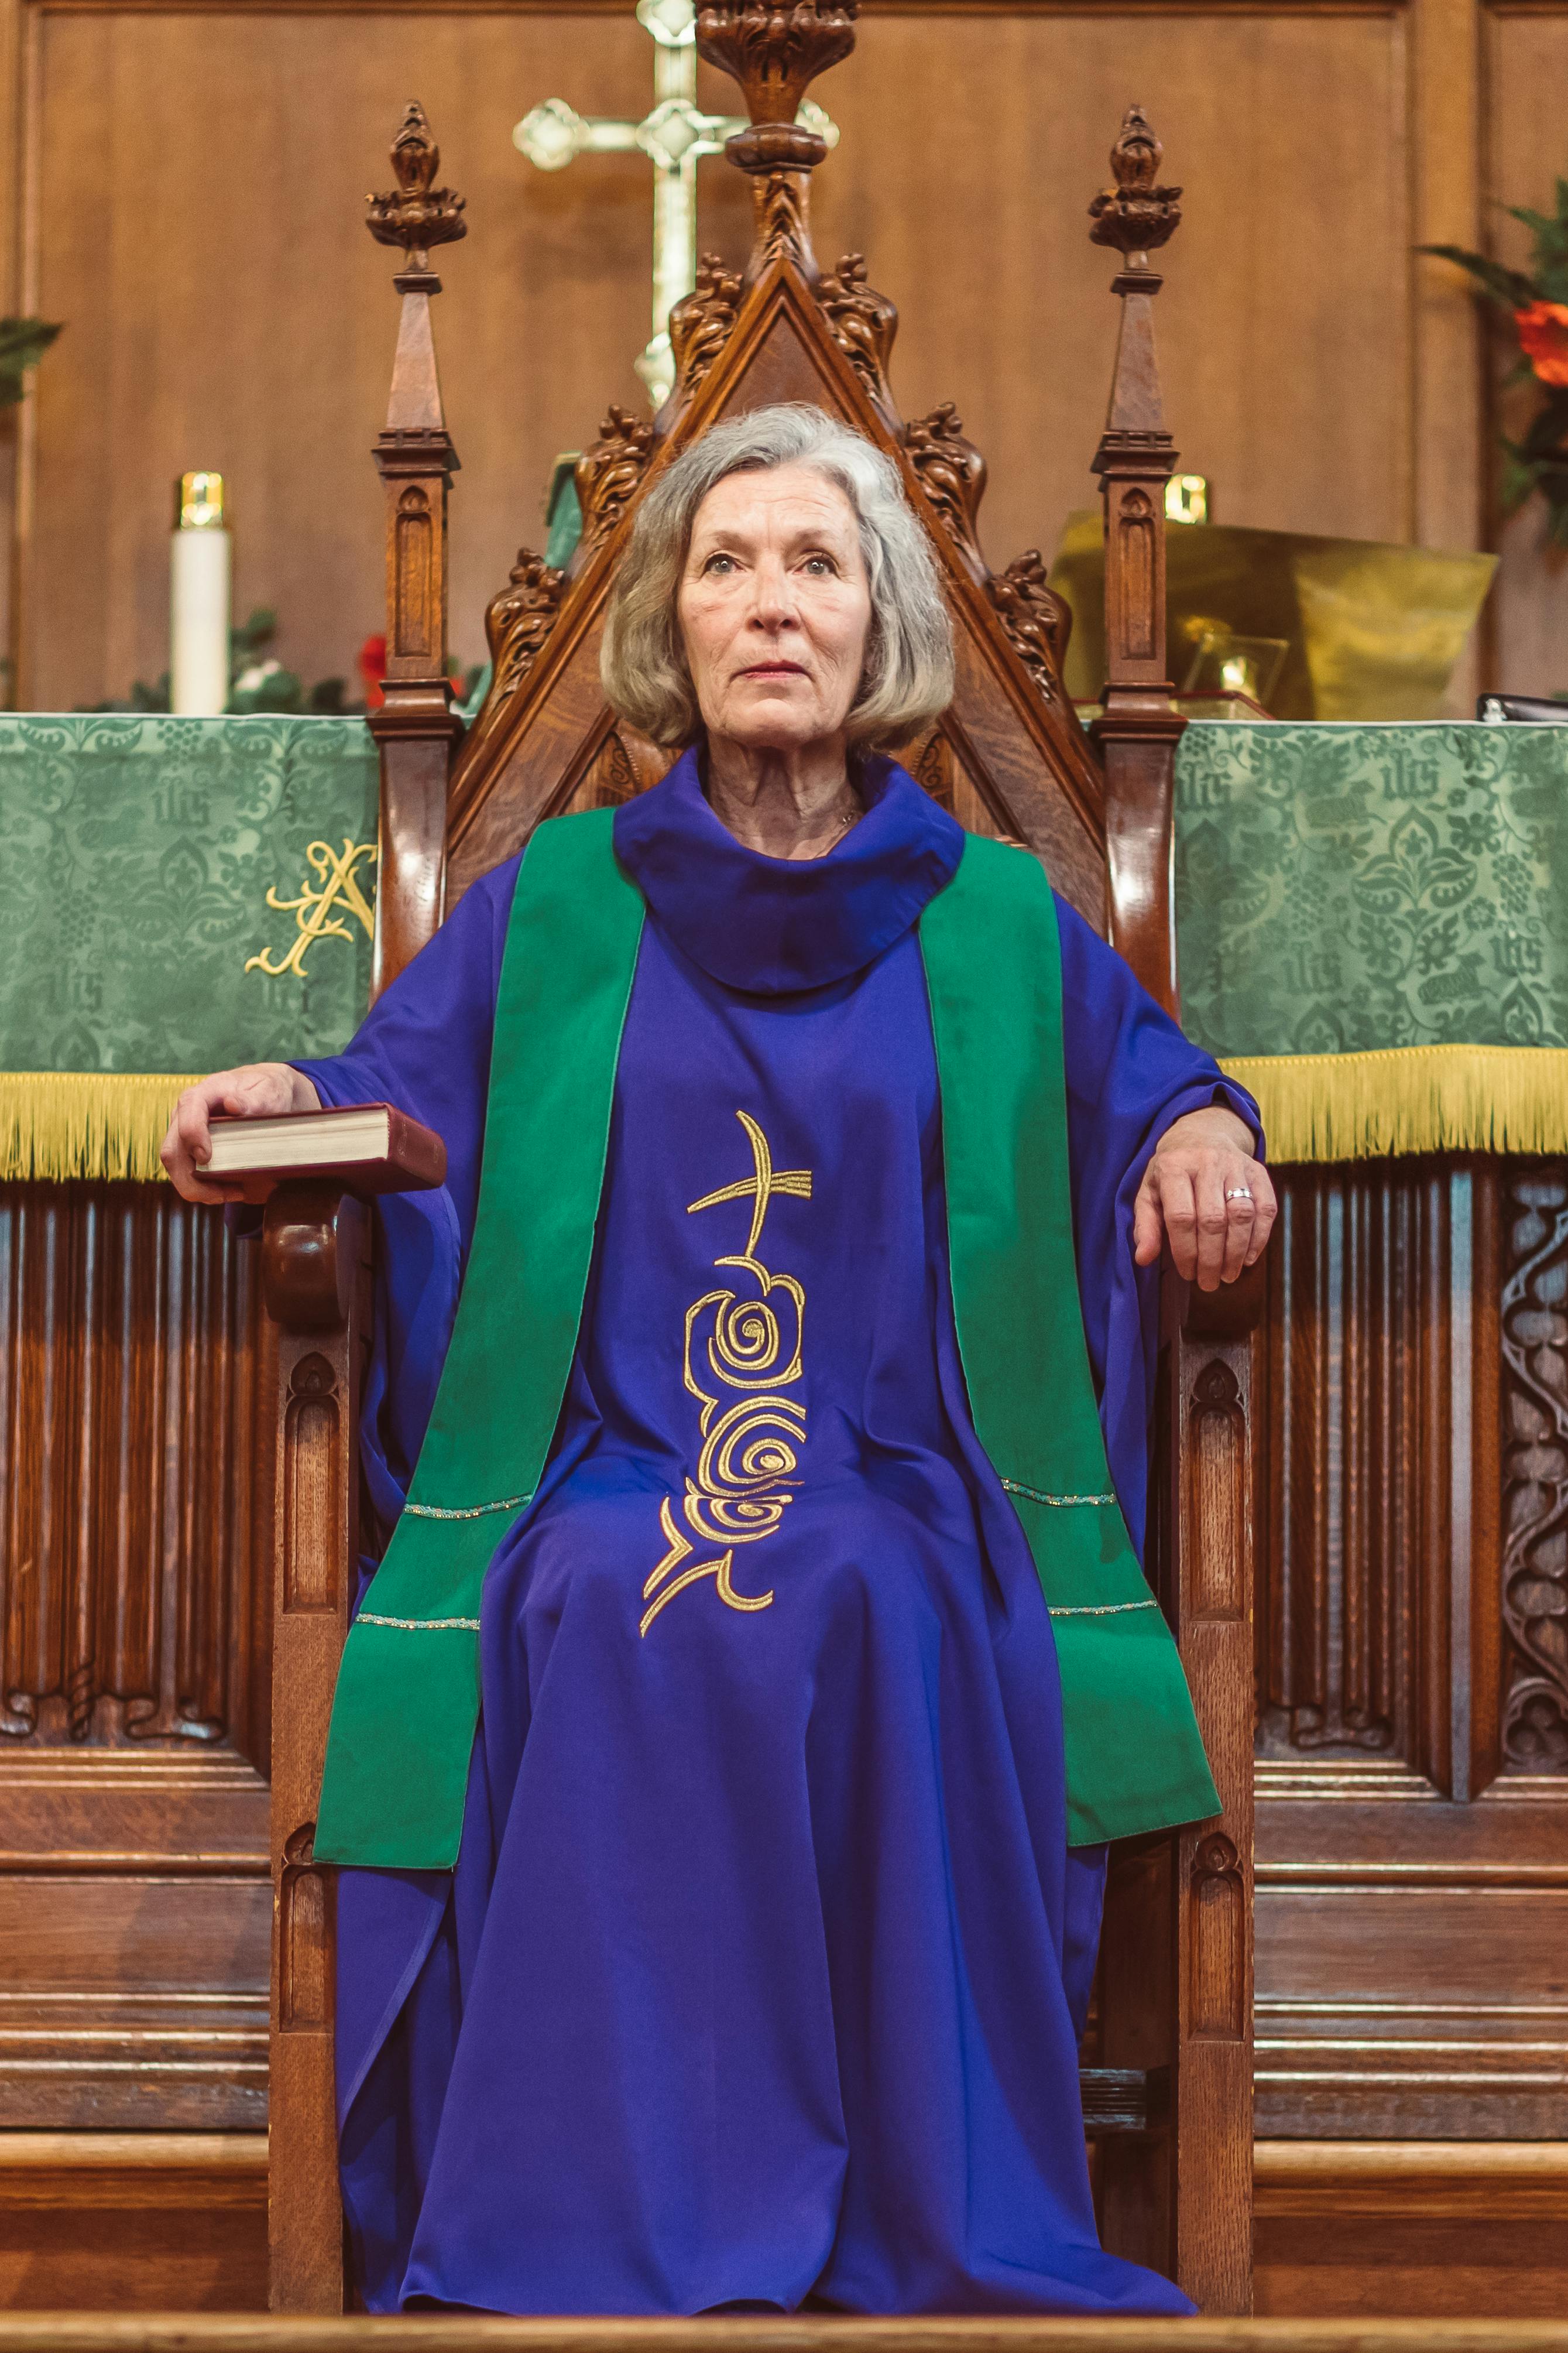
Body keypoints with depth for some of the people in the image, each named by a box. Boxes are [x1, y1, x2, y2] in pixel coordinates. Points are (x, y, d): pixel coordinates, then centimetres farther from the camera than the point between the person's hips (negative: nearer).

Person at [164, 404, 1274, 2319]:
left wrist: (1205, 1128, 1)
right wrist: (284, 1102, -8)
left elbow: (1141, 1064, 24)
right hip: (598, 1482, 0)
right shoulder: (553, 905, 15)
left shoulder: (996, 919, 15)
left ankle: (930, 2232, -24)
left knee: (874, 1615, -35)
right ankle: (583, 2229, -24)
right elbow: (402, 1083, 14)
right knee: (605, 1616, -35)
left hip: (901, 1502, 0)